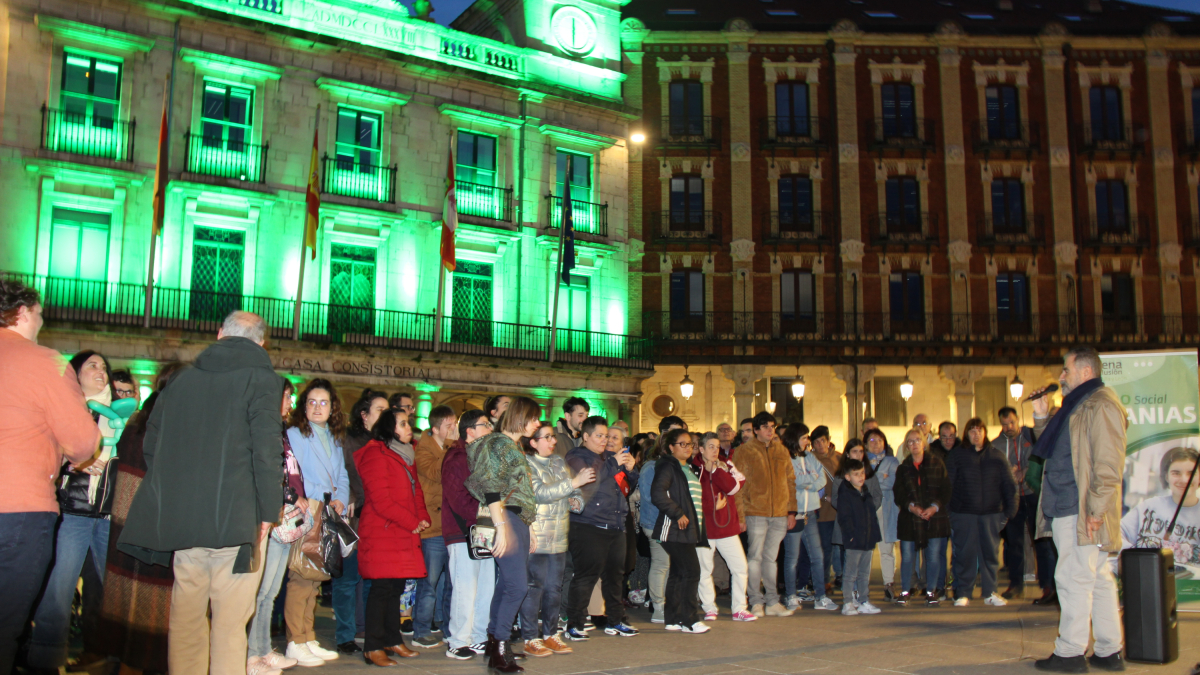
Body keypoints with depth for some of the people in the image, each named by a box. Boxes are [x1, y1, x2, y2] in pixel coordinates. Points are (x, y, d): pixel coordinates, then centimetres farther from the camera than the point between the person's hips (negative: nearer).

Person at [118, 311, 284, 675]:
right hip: (235, 518, -5)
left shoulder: (183, 378, 14)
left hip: (179, 517, 5)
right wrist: (268, 511, -3)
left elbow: (151, 443, 18)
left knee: (186, 615, 14)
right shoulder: (261, 379, -3)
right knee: (230, 621, -2)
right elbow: (267, 450, -11)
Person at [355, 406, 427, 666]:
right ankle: (373, 647, -1)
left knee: (396, 587, 12)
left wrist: (423, 517, 2)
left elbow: (415, 490, 20)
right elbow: (381, 499, -16)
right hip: (382, 532, -8)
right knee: (383, 587, -8)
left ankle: (392, 640, 22)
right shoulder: (375, 454, -10)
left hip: (404, 533, 8)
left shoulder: (405, 455, 19)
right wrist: (412, 522, -13)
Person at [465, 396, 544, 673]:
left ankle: (495, 643, 19)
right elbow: (490, 488, -17)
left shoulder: (513, 446, 19)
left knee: (507, 583, 11)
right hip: (506, 519, -10)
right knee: (518, 585, -12)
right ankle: (499, 650, -6)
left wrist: (526, 527, 18)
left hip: (518, 520, 10)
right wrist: (501, 528, -22)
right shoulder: (500, 443, -10)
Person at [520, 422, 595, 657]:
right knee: (535, 586, -4)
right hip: (536, 537, -7)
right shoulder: (526, 463, -8)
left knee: (554, 587, 11)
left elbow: (575, 492, 24)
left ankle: (550, 634, 21)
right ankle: (531, 638, 5)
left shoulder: (559, 462, 14)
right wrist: (573, 482, -23)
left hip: (559, 537, 7)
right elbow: (540, 493, -20)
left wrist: (576, 500, 1)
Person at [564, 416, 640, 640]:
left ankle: (615, 621, 23)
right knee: (586, 574, -10)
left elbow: (629, 485, 25)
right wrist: (614, 463, -17)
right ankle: (574, 625, -3)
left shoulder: (611, 457, 21)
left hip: (615, 527, 7)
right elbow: (585, 481, -19)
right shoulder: (576, 457, -1)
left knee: (615, 574, 11)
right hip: (588, 527, -7)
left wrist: (630, 469, 4)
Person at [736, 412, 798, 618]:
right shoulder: (745, 450, 0)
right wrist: (740, 513, -9)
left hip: (780, 514, 4)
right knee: (755, 556, -2)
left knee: (771, 558, 11)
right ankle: (756, 602, 7)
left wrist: (792, 511, 9)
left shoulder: (781, 450, 13)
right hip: (756, 513, -4)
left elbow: (790, 481, 15)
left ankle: (772, 602, 18)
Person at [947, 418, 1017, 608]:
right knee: (965, 553, 0)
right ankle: (963, 593, 9)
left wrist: (1010, 509, 2)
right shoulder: (957, 455, 4)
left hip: (991, 513, 2)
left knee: (990, 552, 6)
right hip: (963, 513, -2)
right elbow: (948, 484, 1)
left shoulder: (996, 455, 9)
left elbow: (1008, 484, 10)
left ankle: (990, 593, 17)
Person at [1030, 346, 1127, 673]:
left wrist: (1094, 508, -21)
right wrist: (1041, 416, 16)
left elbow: (1109, 463, -18)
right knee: (1099, 579, 12)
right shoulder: (1076, 405, 20)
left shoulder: (1101, 404, -11)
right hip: (1066, 509, 10)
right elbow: (1051, 448, 29)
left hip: (1081, 511, -10)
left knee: (1073, 578, -5)